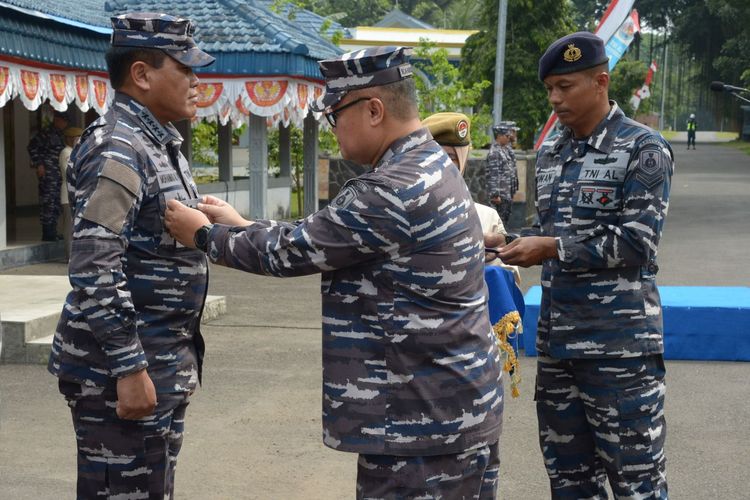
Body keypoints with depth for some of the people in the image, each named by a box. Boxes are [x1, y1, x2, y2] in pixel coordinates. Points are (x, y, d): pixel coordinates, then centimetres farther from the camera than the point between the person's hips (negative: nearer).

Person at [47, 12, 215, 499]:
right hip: (122, 370, -9)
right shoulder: (118, 149, -17)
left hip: (163, 365, 10)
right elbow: (94, 270, -24)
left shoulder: (160, 144, 13)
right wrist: (129, 368, -24)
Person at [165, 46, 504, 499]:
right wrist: (239, 226, 14)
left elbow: (293, 250, -14)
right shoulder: (429, 165, 9)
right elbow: (319, 236, 15)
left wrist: (204, 235, 1)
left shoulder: (393, 191, -23)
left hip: (424, 416, -10)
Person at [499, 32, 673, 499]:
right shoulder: (550, 154, 13)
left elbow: (637, 241, -14)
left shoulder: (644, 149, -7)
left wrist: (551, 248, -18)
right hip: (556, 341, 7)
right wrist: (520, 243, 2)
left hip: (619, 342, -7)